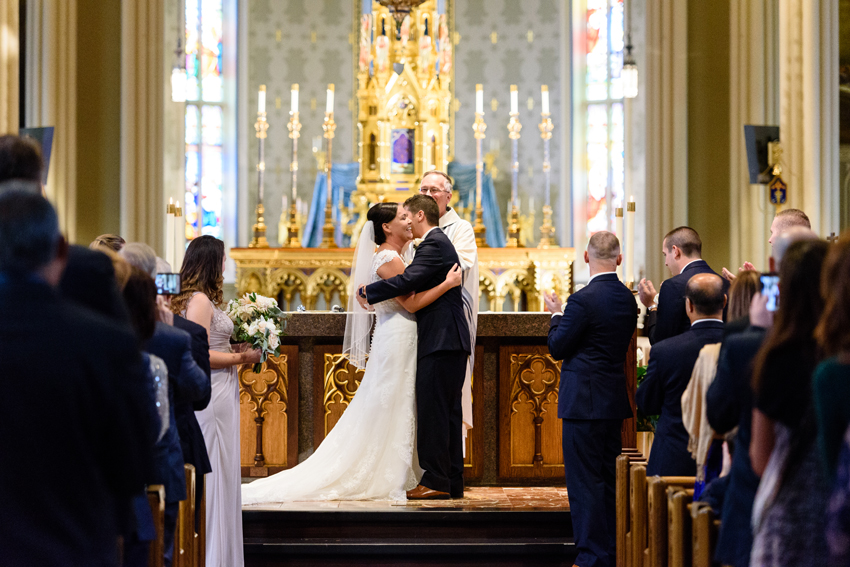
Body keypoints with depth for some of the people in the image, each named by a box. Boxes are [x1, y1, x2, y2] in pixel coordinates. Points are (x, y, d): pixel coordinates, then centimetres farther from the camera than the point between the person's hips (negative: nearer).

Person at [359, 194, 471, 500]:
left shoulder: (434, 244, -12)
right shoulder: (440, 243, 22)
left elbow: (407, 281, -22)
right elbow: (415, 283, 23)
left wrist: (368, 291, -11)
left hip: (440, 340, -11)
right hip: (450, 340, 11)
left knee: (432, 411, -9)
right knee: (448, 412, 11)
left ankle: (435, 480, -8)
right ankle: (452, 481, 13)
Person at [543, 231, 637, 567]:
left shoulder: (583, 300, -18)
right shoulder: (627, 299, 6)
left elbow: (557, 348, -11)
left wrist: (556, 315, 7)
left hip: (584, 401, -8)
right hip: (614, 400, 8)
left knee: (584, 481, -2)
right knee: (609, 478, 15)